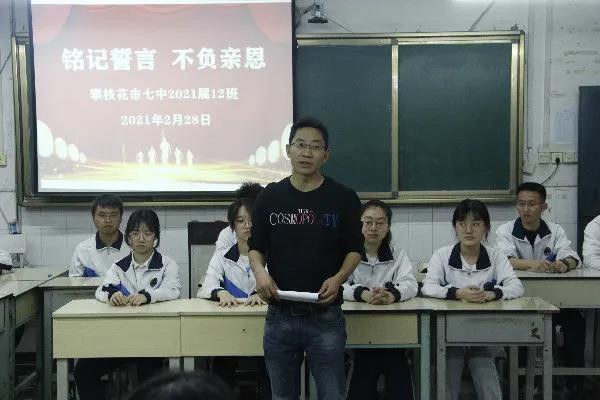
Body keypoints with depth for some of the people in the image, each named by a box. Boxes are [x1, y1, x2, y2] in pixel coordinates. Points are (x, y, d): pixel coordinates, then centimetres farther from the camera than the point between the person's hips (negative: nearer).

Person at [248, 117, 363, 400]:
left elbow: (354, 249, 4)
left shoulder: (344, 198, -1)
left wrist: (339, 277, -15)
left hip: (326, 315, -2)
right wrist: (259, 272, -14)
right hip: (279, 315, 2)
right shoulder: (269, 196, 3)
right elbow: (256, 247, 7)